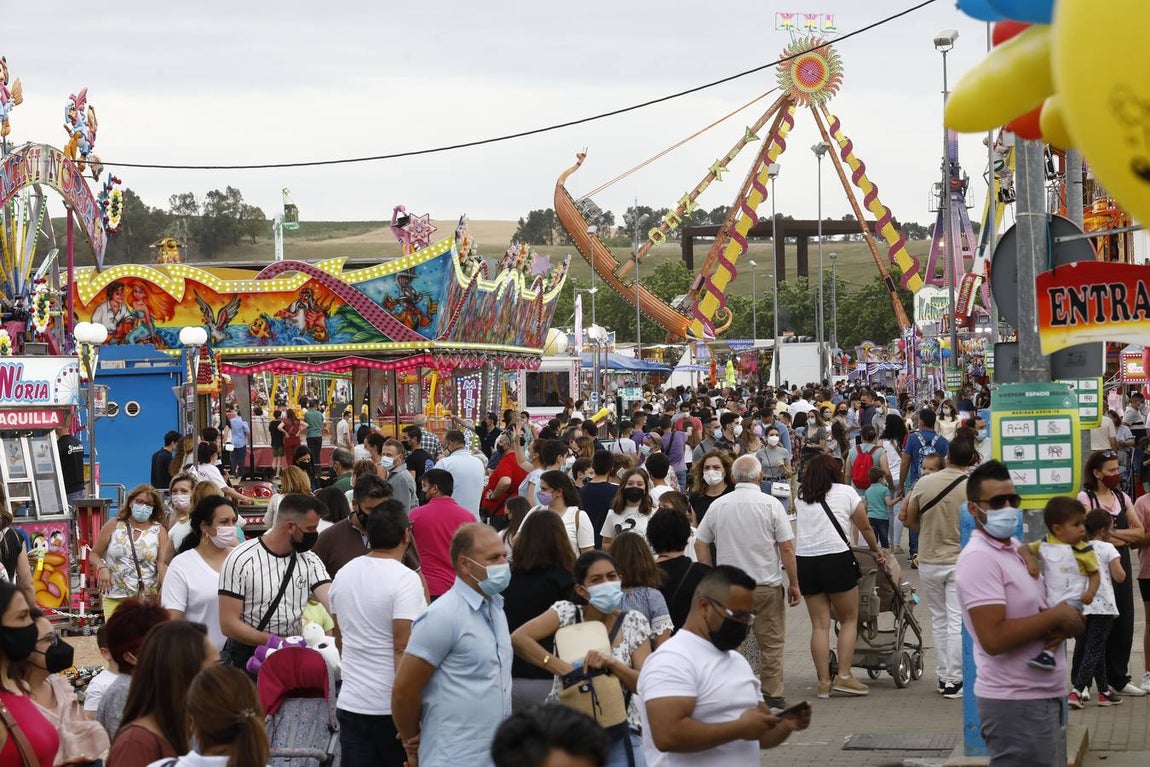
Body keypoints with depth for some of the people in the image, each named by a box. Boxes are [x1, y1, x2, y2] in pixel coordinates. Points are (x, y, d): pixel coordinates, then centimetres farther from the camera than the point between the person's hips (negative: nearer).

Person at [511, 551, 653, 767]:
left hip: (618, 733, 1)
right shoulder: (567, 612, -2)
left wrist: (610, 663, -24)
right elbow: (518, 639, -16)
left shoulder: (635, 623, 1)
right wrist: (562, 667, -25)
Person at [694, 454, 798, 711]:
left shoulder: (718, 505, 1)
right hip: (767, 584, -2)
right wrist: (794, 583, 1)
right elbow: (787, 548, -7)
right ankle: (772, 697, 5)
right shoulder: (771, 505, -7)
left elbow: (700, 544, 6)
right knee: (771, 644, 5)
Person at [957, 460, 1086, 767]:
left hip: (1044, 695, 10)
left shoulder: (1016, 548, 14)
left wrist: (1064, 621, -3)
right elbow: (994, 638, -26)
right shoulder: (979, 558, -17)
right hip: (1016, 702, -10)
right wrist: (1056, 616, -16)